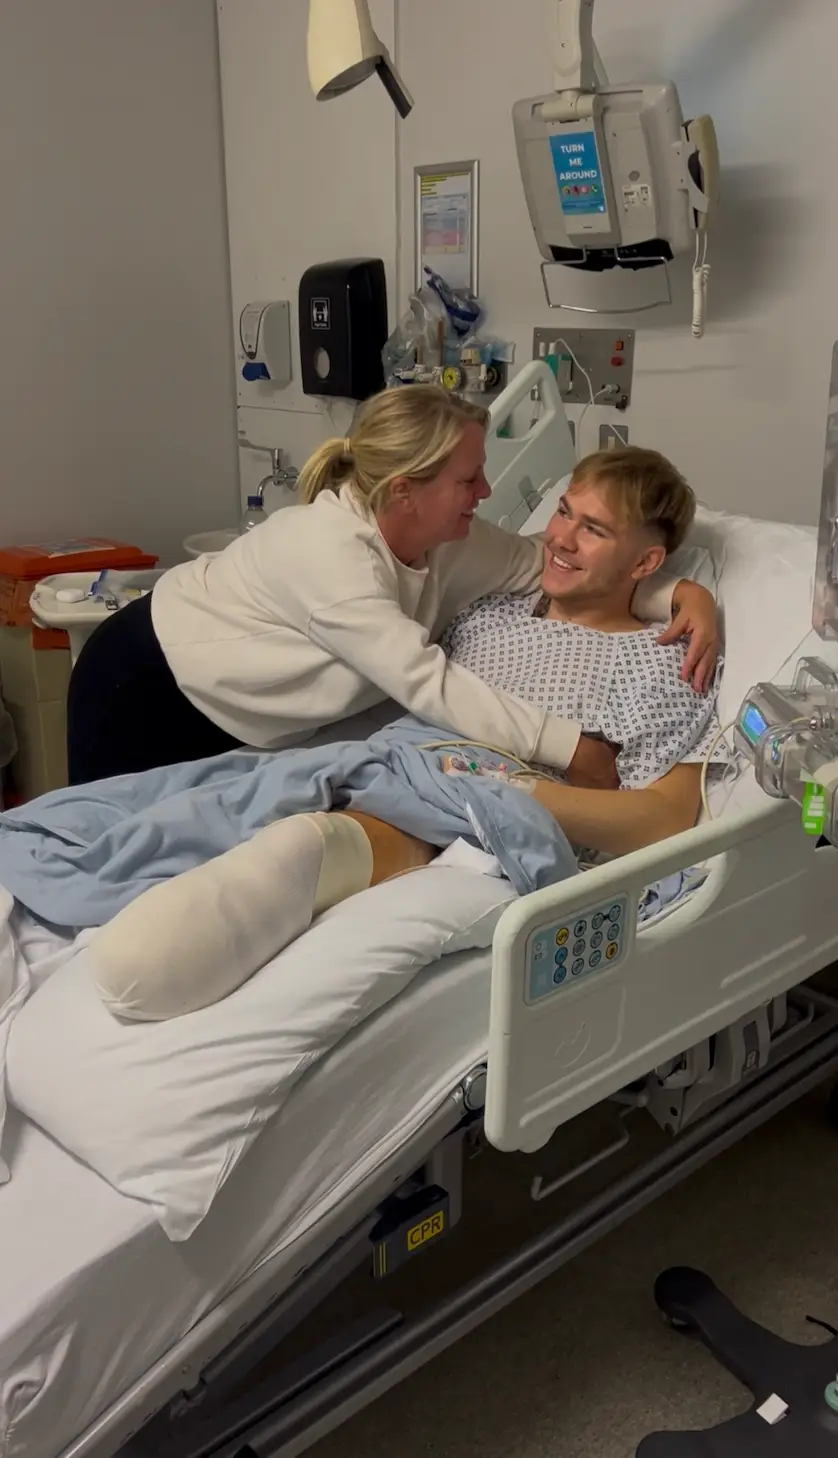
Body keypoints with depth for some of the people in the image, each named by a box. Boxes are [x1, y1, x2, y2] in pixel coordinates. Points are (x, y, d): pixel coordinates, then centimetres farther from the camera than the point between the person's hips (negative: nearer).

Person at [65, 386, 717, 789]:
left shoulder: (444, 538, -13)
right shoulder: (330, 551, -36)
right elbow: (429, 684, -38)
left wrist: (682, 591, -20)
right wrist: (570, 748, -36)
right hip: (146, 688, -7)